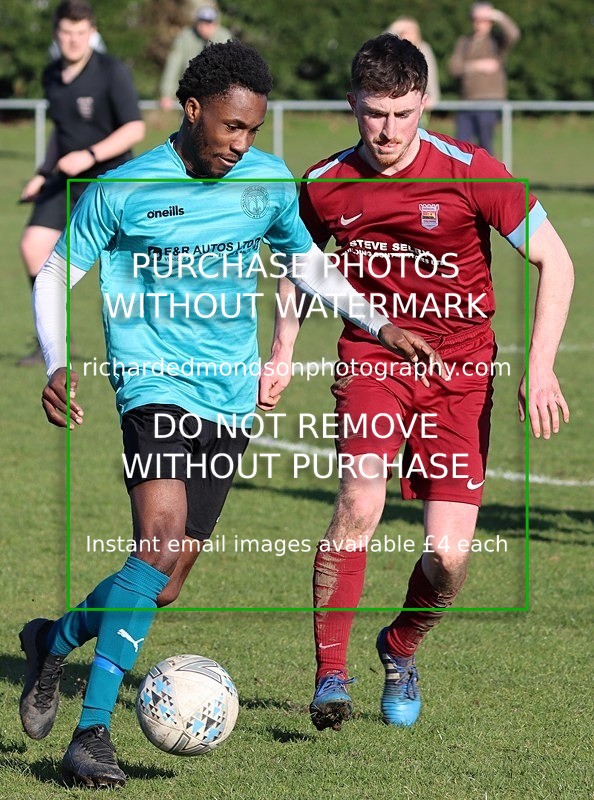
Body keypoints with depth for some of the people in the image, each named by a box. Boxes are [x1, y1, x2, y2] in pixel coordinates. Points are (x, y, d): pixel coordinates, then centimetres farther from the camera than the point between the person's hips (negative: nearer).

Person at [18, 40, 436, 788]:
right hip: (156, 383, -5)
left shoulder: (270, 183, 6)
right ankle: (91, 731, -22)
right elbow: (55, 276, 3)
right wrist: (57, 366, -11)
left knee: (163, 585, 3)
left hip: (231, 397, 5)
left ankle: (55, 641, 33)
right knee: (162, 536, -27)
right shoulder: (120, 191, -6)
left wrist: (381, 325, 13)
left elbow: (307, 263, 22)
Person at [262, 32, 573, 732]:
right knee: (360, 500, -26)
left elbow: (555, 262, -6)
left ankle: (400, 649, 24)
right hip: (371, 356, 1)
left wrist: (539, 369, -13)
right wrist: (282, 353, 8)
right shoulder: (325, 187, -3)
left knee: (448, 555, -10)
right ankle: (330, 677, -16)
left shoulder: (469, 173, -12)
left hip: (459, 368, -1)